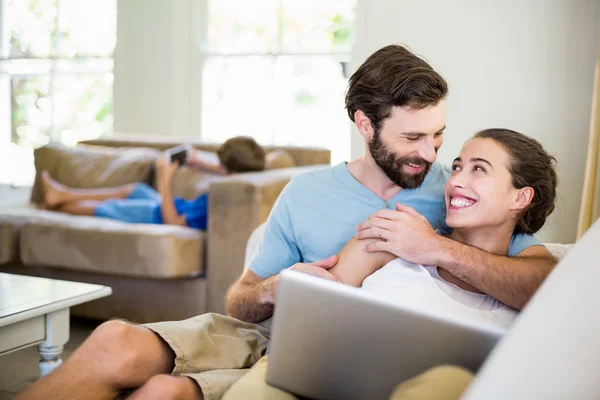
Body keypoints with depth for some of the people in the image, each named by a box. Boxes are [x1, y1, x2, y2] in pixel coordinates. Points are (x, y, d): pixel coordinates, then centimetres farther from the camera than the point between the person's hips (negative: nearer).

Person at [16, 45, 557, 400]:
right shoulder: (306, 193, 8)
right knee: (117, 342, -26)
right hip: (272, 336, 4)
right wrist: (269, 291, -11)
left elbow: (552, 284, -16)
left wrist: (439, 248, -26)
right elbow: (239, 300, 13)